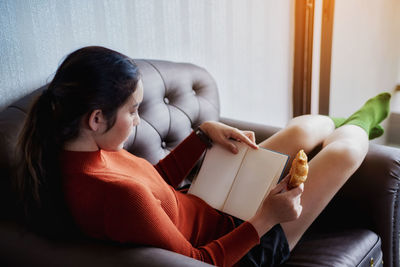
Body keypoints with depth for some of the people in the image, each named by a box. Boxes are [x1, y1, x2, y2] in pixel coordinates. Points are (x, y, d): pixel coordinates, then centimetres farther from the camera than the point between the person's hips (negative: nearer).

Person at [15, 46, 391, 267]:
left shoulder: (67, 155, -11)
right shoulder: (117, 193, -40)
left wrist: (204, 133, -3)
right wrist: (265, 218, -27)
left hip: (213, 205, 8)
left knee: (311, 125, 14)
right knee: (349, 144, 1)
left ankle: (362, 118, 52)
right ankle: (359, 124, 42)